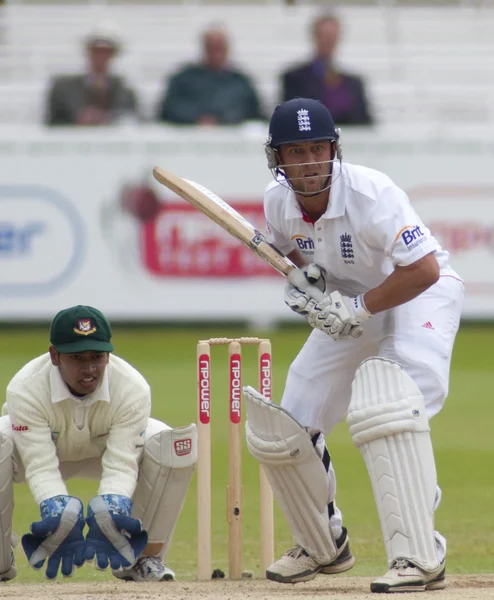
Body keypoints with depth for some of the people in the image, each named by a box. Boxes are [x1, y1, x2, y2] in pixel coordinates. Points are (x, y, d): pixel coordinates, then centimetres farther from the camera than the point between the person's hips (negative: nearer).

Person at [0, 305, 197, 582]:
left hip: (107, 449, 1)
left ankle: (145, 558, -11)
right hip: (44, 445, -1)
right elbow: (40, 465, -40)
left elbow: (121, 463, -36)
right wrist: (56, 510, -58)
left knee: (177, 448, -28)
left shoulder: (133, 388, -32)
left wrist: (113, 507, -56)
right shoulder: (25, 389, -36)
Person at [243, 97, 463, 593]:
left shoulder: (369, 194, -30)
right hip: (352, 306, 7)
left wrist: (357, 309, -29)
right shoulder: (278, 201, -10)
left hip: (420, 295, -7)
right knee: (283, 427, 5)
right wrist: (301, 280, -10)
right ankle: (324, 547, 30)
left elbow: (425, 269, -31)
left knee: (384, 408, -33)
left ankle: (420, 557, -32)